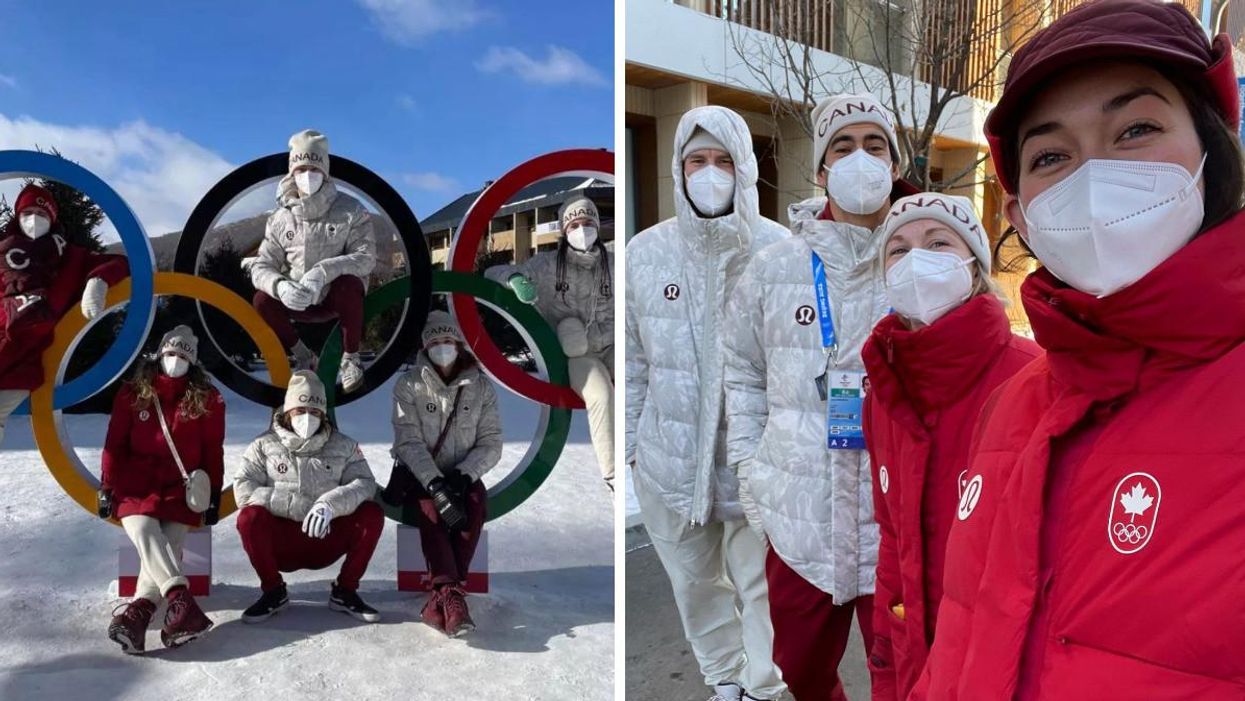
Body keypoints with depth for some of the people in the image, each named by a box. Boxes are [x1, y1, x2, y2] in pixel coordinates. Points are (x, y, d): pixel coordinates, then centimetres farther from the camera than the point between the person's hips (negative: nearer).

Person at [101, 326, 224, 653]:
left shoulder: (208, 400, 7)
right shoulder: (132, 394, 8)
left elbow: (213, 451, 7)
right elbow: (114, 444, 10)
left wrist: (214, 496, 2)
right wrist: (107, 488, 4)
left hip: (182, 489, 0)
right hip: (135, 485, 0)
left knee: (169, 541, -23)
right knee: (143, 531, -28)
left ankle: (137, 612, -38)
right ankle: (181, 601, -44)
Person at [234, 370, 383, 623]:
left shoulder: (343, 446, 6)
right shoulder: (265, 445, 3)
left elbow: (364, 484, -7)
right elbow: (243, 488, -9)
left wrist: (330, 504, -27)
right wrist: (296, 505, -20)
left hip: (326, 539, 1)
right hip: (281, 542, -1)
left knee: (372, 514, -22)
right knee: (249, 516, -30)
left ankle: (344, 592, -6)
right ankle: (273, 591, -8)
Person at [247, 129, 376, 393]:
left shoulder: (350, 210, -9)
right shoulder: (281, 218, 0)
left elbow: (366, 257, -19)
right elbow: (262, 265, -4)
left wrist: (323, 271, -34)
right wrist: (280, 286, -28)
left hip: (338, 296, -3)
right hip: (299, 302, 3)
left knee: (348, 284, -36)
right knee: (262, 301, -23)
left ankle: (351, 359, -15)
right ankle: (303, 357, 1)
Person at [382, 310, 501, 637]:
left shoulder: (481, 387, 2)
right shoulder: (409, 386, -3)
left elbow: (491, 443, -2)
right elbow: (409, 443, -12)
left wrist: (463, 475, -20)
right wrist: (436, 484, -27)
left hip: (463, 475, 1)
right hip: (419, 476, -1)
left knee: (475, 505, -30)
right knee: (431, 508, -33)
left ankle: (440, 601, -35)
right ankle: (450, 593, -44)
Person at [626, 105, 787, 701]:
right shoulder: (645, 251, 0)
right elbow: (632, 357, 7)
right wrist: (632, 441, 9)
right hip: (671, 454, 3)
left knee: (761, 582, 10)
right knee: (693, 582, 19)